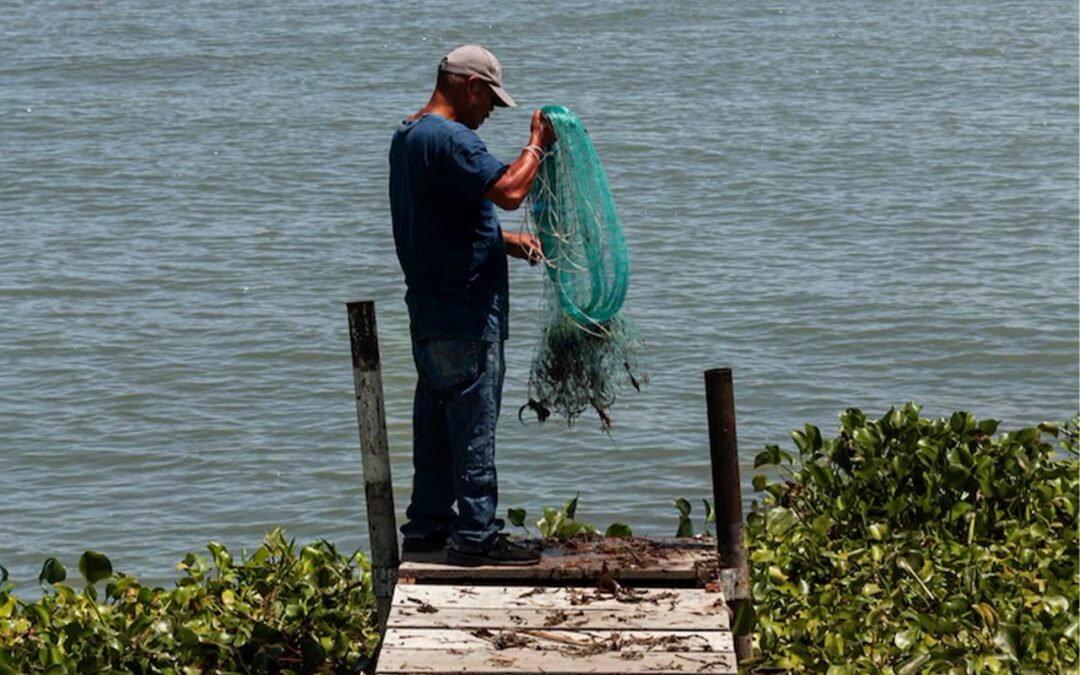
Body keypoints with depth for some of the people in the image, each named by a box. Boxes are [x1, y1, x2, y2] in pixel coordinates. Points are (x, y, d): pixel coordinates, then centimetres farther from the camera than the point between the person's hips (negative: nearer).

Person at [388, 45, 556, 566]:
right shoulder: (450, 138, -18)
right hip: (465, 312, -10)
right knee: (474, 424, -4)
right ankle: (475, 536, -1)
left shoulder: (407, 136, 15)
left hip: (429, 307, 10)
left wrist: (503, 240, 14)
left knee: (436, 422, 16)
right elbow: (509, 191, -27)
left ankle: (427, 526, 23)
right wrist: (536, 145, -12)